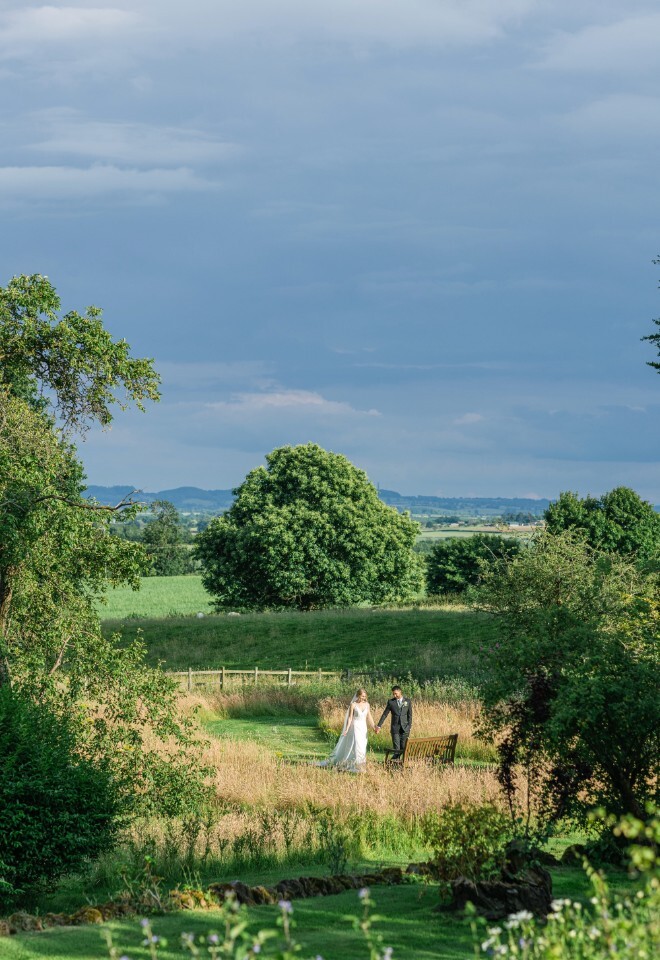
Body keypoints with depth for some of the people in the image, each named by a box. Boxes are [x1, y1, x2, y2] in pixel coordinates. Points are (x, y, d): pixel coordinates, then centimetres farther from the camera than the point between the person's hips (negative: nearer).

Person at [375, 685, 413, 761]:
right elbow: (385, 714, 5)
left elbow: (410, 715, 5)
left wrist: (409, 726, -2)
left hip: (405, 728, 0)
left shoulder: (408, 701, 4)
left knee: (404, 748, -3)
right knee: (397, 748, -6)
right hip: (395, 728, 0)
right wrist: (379, 726, -1)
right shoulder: (391, 702, 4)